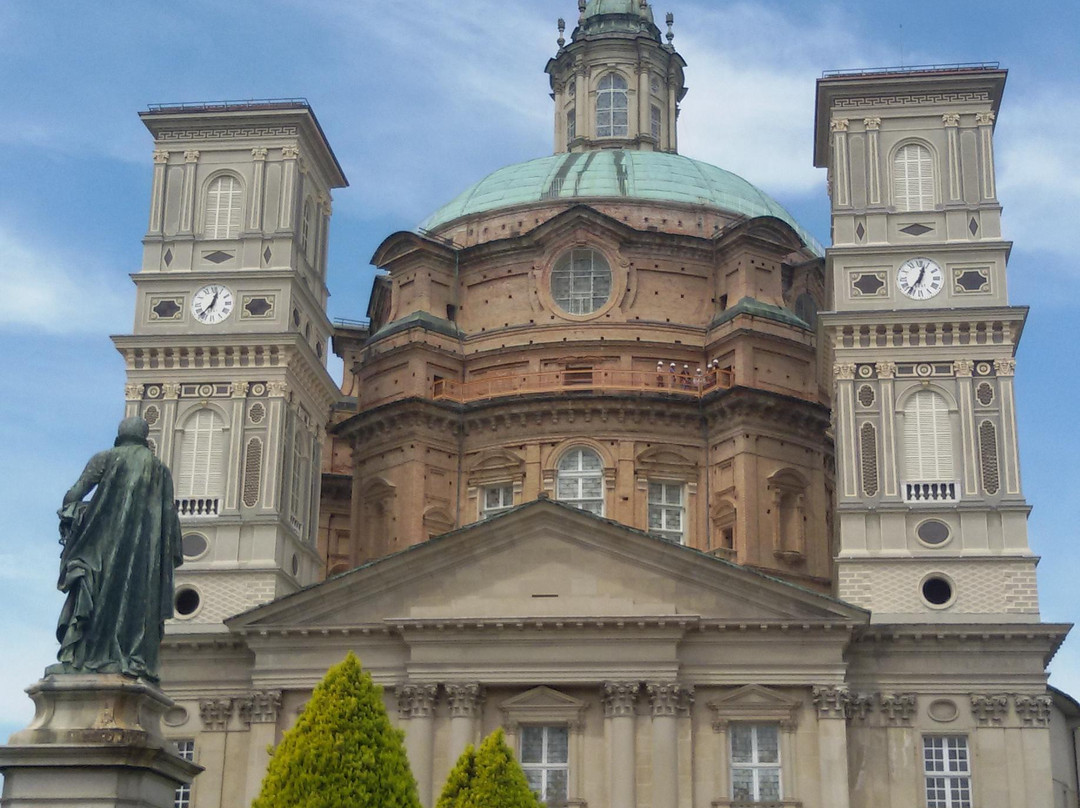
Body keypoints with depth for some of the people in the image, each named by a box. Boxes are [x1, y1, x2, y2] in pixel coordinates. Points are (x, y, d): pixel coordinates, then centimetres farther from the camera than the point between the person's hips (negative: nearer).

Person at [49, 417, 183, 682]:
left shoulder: (104, 459, 8)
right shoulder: (160, 469, 15)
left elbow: (74, 494, 2)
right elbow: (170, 515, 10)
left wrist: (68, 514, 20)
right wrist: (173, 554, 13)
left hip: (106, 539, -2)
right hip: (144, 547, 2)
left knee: (91, 596, -4)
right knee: (138, 598, 0)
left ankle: (78, 657, -12)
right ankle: (135, 660, -10)